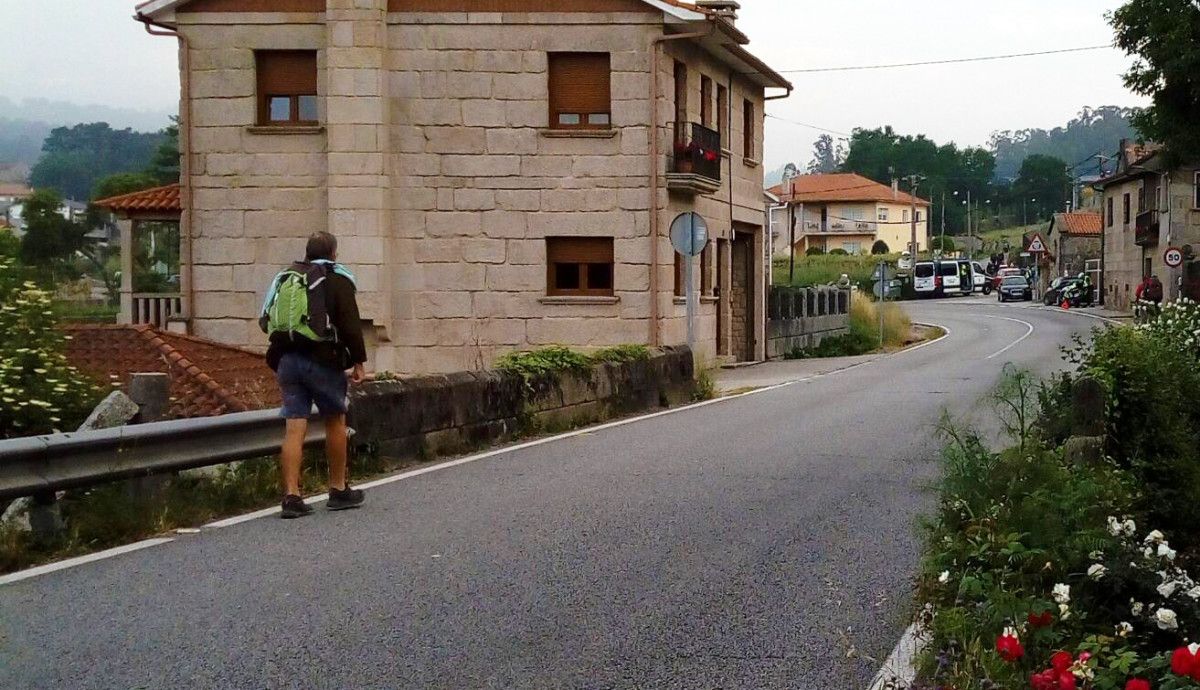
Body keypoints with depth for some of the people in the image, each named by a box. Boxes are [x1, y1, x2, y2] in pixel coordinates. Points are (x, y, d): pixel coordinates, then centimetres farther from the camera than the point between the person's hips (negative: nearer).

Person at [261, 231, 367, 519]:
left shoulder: (285, 278, 16)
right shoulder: (336, 279, -2)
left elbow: (266, 320, 15)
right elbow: (350, 324, -9)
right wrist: (358, 361, -2)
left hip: (286, 360, 5)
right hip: (322, 360, -5)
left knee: (294, 428, 1)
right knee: (335, 422, 11)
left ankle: (291, 496, -5)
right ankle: (339, 491, 18)